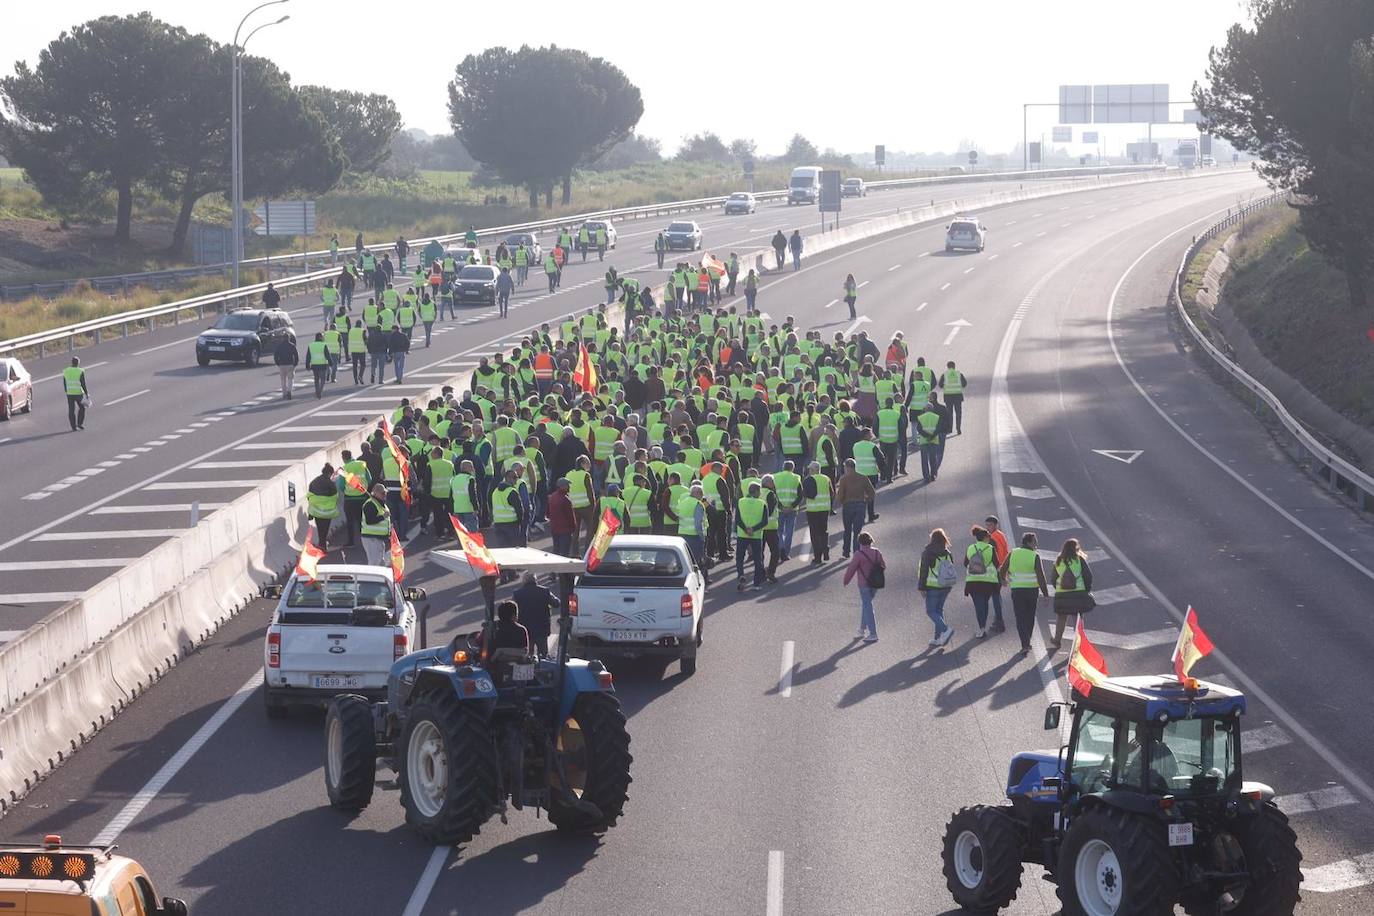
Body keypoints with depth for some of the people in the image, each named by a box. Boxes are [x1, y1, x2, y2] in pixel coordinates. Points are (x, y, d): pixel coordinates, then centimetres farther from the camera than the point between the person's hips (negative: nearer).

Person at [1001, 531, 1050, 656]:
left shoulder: (1013, 554, 0)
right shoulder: (1035, 556, -8)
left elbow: (1002, 570, 6)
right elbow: (1040, 576, -11)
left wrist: (1004, 580, 29)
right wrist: (1045, 594, -7)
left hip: (1016, 590, 1)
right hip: (1032, 590, -1)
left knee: (1020, 618, 1)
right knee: (1030, 617, 17)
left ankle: (1025, 645, -13)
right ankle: (1027, 643, 26)